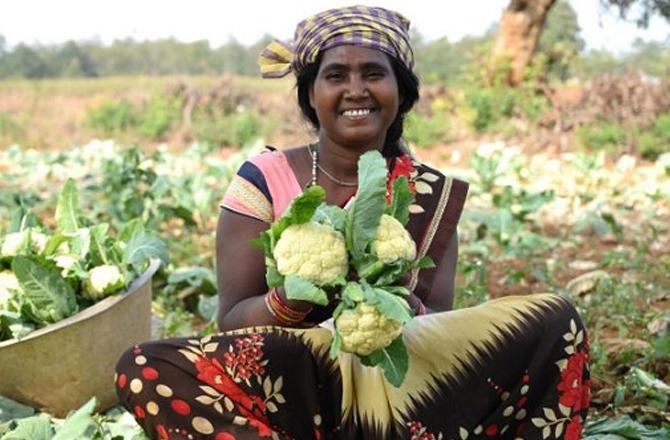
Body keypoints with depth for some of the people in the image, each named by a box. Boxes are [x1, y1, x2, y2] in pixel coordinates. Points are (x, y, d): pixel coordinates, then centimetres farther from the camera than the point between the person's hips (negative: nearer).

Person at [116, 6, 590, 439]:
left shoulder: (434, 194, 3)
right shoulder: (263, 179, -2)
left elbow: (443, 325, -1)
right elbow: (231, 321, -5)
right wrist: (289, 298, -28)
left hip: (400, 387, 1)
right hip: (291, 388, -1)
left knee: (556, 323, -16)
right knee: (145, 370, -30)